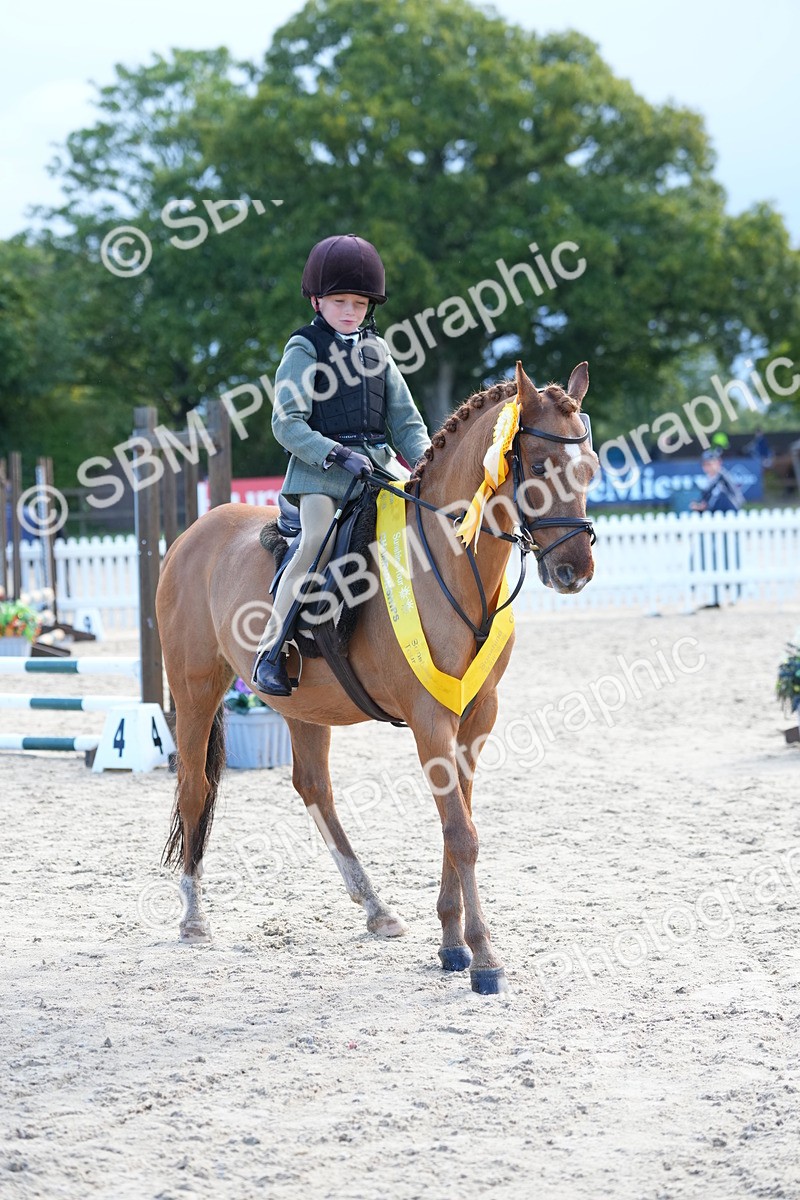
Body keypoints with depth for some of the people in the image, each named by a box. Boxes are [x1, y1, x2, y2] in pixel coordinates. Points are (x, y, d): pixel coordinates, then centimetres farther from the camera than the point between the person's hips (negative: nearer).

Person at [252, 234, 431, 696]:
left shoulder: (377, 350, 15)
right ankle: (271, 648, -21)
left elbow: (405, 420, 16)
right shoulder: (304, 352, 0)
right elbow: (287, 423, -8)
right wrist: (338, 454, -21)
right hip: (321, 471, -5)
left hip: (380, 465, 5)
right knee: (319, 543, -26)